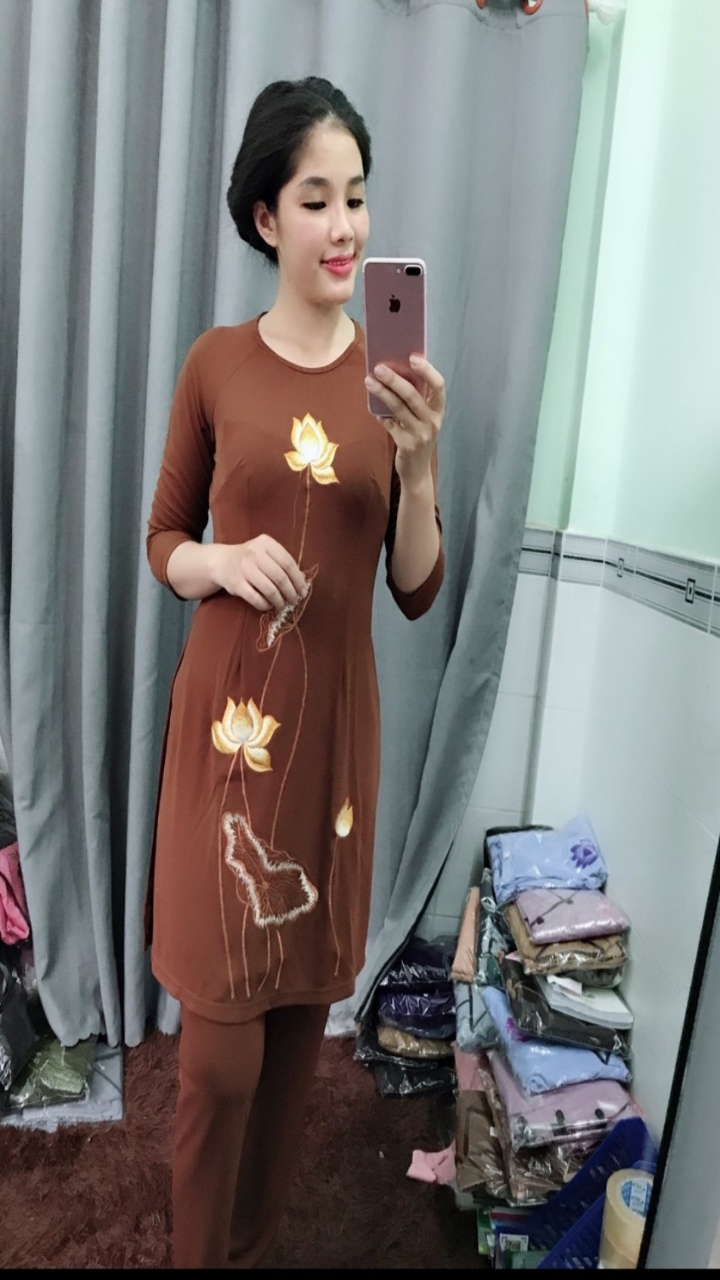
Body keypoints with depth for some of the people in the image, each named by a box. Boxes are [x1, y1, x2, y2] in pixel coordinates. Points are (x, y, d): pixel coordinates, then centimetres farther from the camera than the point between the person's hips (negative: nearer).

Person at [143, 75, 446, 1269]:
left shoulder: (393, 374, 2)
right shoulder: (215, 364, -1)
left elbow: (417, 590, 0)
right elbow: (162, 543, 7)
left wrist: (419, 465, -16)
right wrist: (221, 562, -14)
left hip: (336, 723, 2)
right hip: (227, 721, -1)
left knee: (303, 1013, 15)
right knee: (222, 1042, 5)